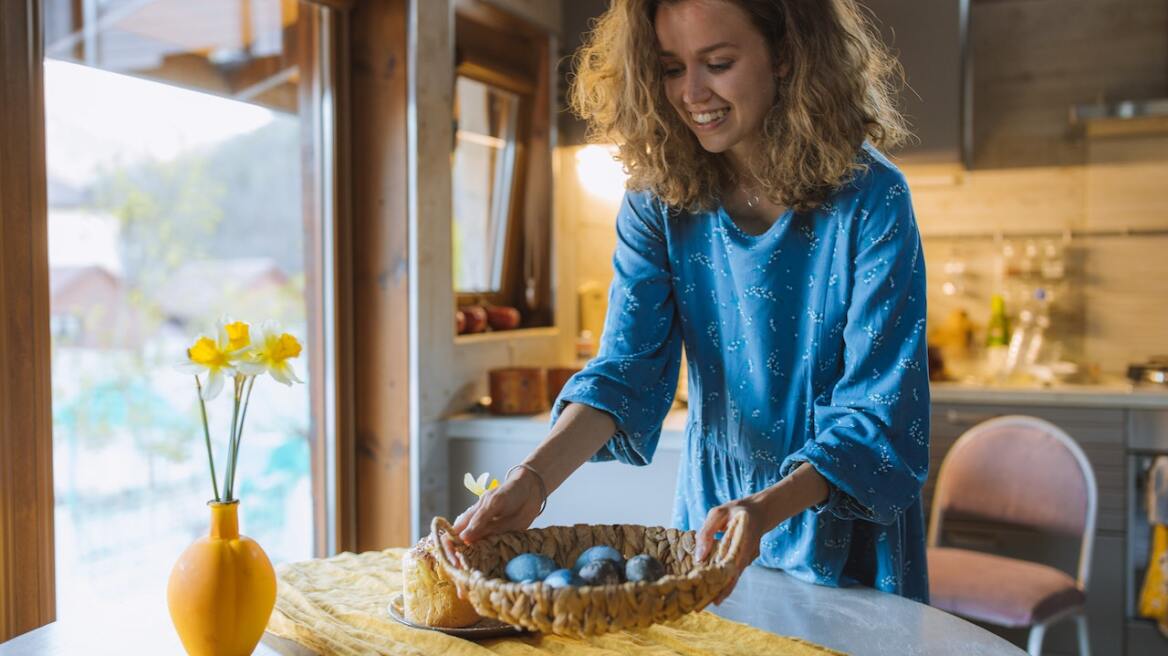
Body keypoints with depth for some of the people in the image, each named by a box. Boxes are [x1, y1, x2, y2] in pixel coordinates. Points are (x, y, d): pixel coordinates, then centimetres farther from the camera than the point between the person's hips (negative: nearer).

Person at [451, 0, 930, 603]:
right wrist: (534, 478, -34)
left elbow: (878, 413, -23)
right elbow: (627, 365, -17)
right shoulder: (659, 198, -9)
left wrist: (766, 508, -39)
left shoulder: (869, 198, -20)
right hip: (713, 513, 3)